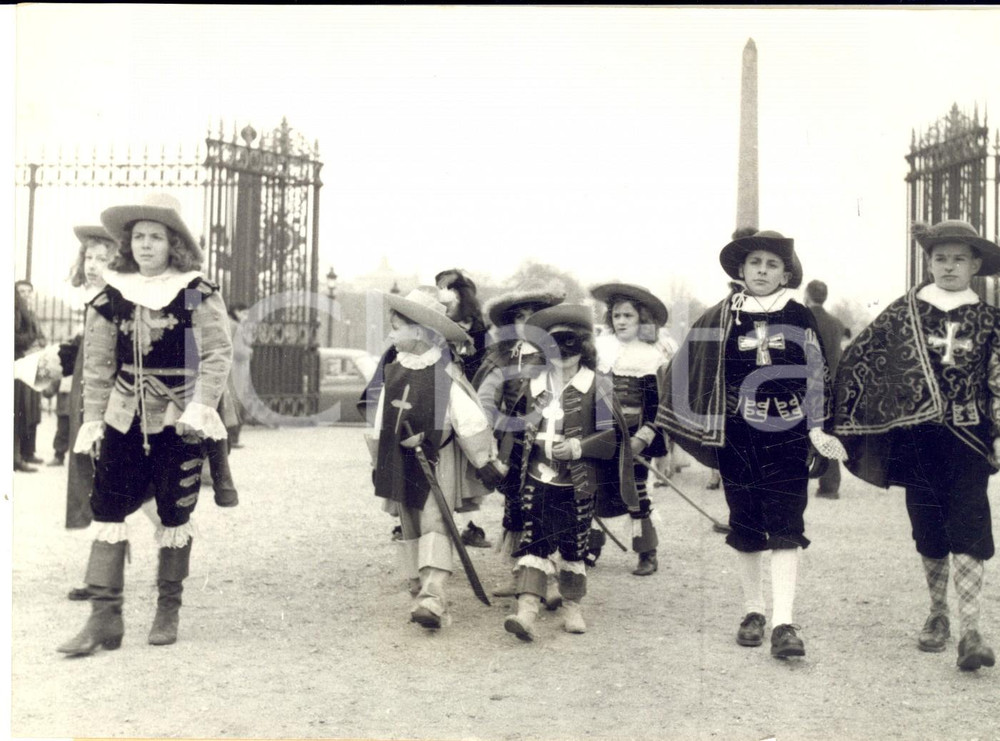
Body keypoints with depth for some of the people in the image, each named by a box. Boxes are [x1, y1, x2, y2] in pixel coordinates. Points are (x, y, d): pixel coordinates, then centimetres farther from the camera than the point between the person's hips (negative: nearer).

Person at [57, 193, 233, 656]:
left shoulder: (199, 294, -3)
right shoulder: (111, 296, 4)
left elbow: (218, 353, -7)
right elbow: (98, 362, 6)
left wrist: (202, 406, -18)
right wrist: (92, 418, 1)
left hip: (179, 422, -2)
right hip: (123, 421, 2)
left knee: (175, 517, 6)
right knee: (107, 513, -3)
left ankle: (168, 610, 21)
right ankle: (104, 618, 1)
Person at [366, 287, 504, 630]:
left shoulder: (446, 372, -12)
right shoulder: (393, 370, 6)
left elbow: (469, 420, -11)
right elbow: (381, 416, 16)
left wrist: (485, 461, -10)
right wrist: (377, 461, 20)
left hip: (437, 459, -6)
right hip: (399, 459, 6)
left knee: (435, 523, -14)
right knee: (409, 526, 11)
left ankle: (433, 597, -21)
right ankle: (419, 588, 20)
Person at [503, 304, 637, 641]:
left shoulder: (597, 386, -5)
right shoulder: (535, 386, 8)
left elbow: (614, 434, -6)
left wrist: (579, 446, -18)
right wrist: (529, 438, 1)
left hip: (578, 484, -3)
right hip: (538, 479, 3)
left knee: (573, 547, 8)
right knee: (533, 543, -6)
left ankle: (572, 607, 25)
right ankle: (526, 610, -10)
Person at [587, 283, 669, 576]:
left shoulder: (651, 357, -3)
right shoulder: (601, 348, 6)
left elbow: (658, 406, -6)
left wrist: (641, 439, -16)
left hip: (633, 438, -3)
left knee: (636, 493, 0)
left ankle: (647, 554, 10)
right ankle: (591, 548, 17)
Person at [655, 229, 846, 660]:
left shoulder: (799, 318, 3)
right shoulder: (721, 318, 3)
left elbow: (816, 377, 4)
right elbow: (690, 372, 6)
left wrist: (817, 429, -4)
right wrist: (702, 430, 1)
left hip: (786, 435, -1)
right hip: (737, 435, 1)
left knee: (785, 528, -6)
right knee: (744, 525, 9)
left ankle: (784, 622, -7)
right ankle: (753, 611, 22)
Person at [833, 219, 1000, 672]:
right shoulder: (903, 312, 3)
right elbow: (858, 361, 5)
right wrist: (832, 422, 2)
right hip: (916, 439, 1)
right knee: (928, 533, 10)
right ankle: (937, 616, 29)